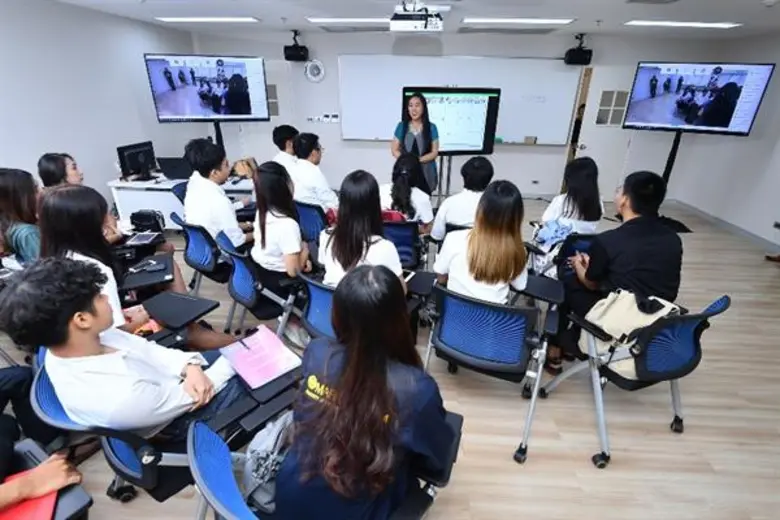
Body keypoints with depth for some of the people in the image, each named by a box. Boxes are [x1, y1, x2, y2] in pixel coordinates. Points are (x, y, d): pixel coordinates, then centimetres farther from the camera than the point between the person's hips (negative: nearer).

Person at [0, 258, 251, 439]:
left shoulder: (88, 339, -18)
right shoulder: (121, 397, -41)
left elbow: (147, 349, -6)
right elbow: (188, 398, -26)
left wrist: (189, 367, -23)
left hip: (169, 382, 6)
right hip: (179, 420, -6)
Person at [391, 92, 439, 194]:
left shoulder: (431, 127, 2)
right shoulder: (401, 126, 5)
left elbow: (434, 152, 0)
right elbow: (394, 150, 5)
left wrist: (418, 160, -16)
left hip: (425, 174, 0)